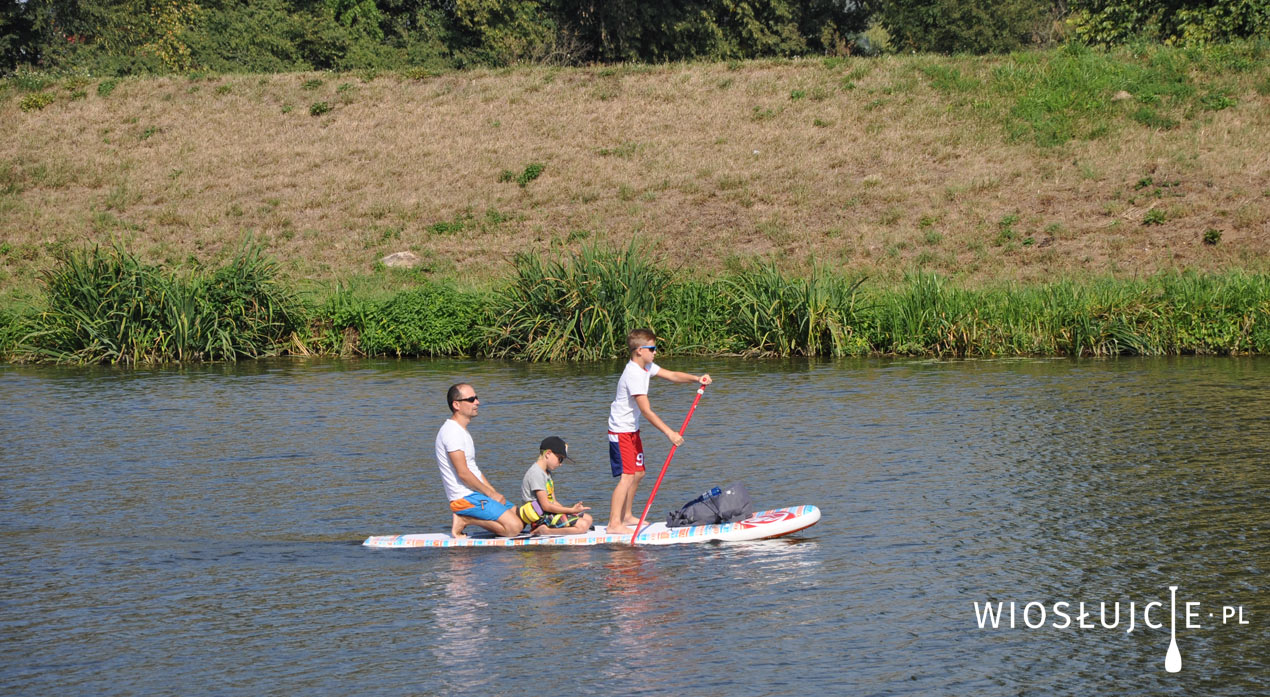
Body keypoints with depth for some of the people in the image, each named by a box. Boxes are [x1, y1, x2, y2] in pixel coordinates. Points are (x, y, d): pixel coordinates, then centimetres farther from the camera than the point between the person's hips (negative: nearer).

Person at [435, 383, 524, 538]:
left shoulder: (461, 431, 18)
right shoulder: (452, 431, -16)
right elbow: (463, 473, -20)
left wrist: (495, 493, 10)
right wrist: (491, 494, -11)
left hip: (475, 494, 10)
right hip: (466, 497, -10)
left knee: (521, 518, 12)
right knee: (514, 527, -19)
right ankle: (464, 519, -7)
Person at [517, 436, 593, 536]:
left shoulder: (546, 473, 19)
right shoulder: (536, 473, -15)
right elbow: (546, 506, -18)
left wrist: (571, 509, -1)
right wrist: (571, 510, -16)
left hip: (549, 514, 10)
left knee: (587, 518, 9)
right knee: (583, 525, -19)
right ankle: (545, 531, -21)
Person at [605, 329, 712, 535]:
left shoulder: (646, 367, 5)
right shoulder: (633, 375, -25)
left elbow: (671, 375, 10)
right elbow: (646, 411, -29)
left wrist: (696, 378, -8)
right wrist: (670, 433, -30)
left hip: (632, 429, 10)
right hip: (621, 431, -10)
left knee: (638, 473, 16)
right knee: (627, 476, -16)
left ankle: (626, 516, 28)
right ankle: (614, 524, -18)